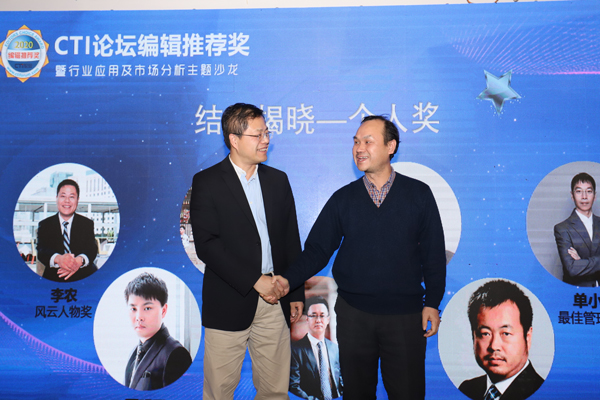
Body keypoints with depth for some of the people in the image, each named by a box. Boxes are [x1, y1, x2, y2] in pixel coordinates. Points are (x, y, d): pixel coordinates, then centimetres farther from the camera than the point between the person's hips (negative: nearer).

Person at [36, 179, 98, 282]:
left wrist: (79, 261, -27)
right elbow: (41, 251, -3)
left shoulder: (88, 223, 15)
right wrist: (58, 258, -28)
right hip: (53, 277, -1)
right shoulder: (44, 225, 14)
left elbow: (92, 249, -2)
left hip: (84, 277, 1)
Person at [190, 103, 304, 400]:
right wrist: (255, 280, -16)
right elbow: (206, 245, -12)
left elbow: (291, 240, 13)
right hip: (229, 304, -3)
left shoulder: (278, 180, 10)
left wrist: (296, 293, 10)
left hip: (274, 300, 4)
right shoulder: (206, 182, -3)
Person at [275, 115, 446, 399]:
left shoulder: (419, 194, 0)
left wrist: (432, 302, -1)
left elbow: (434, 253, 3)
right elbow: (317, 249, 2)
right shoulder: (343, 198, 2)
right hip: (353, 313, 2)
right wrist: (289, 280, -13)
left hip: (405, 314, -1)